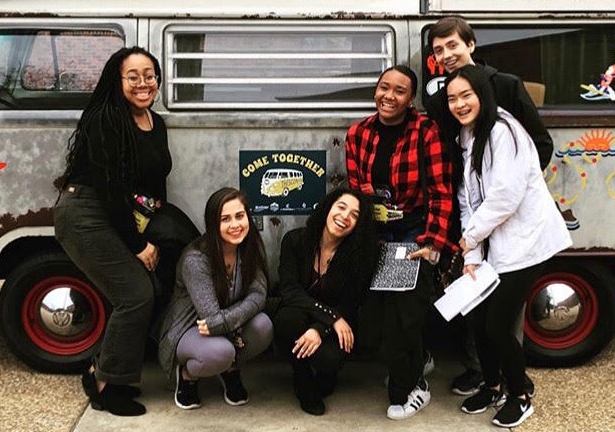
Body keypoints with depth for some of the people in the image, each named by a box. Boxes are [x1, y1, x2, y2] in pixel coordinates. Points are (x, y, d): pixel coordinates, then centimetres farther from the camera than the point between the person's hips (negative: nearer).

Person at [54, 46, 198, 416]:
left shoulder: (157, 123, 7)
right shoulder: (104, 120, -18)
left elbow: (156, 183, 13)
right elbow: (110, 188, -20)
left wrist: (153, 237, 4)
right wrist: (139, 244, -16)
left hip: (124, 214, 8)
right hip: (86, 215, -8)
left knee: (150, 289, 0)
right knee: (136, 295, -13)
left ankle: (103, 372, 16)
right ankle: (106, 385, 3)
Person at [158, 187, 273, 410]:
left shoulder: (250, 247, -9)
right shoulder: (195, 259, -27)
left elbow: (258, 295, -18)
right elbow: (210, 315, -29)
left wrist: (223, 321, -31)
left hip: (227, 332, 5)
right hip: (187, 331, -5)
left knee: (263, 325, -27)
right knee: (220, 351, -37)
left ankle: (231, 370, 5)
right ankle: (187, 373, 0)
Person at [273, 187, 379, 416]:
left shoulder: (360, 254, -10)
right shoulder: (295, 240, -9)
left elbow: (348, 307, -11)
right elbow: (289, 290, -17)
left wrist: (320, 329, -30)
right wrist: (332, 317, -27)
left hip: (332, 329, -1)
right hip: (298, 315, 1)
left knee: (328, 359, -32)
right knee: (290, 318, -34)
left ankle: (324, 379, 9)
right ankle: (304, 383, -7)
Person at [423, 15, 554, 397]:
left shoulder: (507, 86, -5)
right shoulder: (437, 102, 5)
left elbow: (542, 144, -3)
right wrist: (449, 203, -1)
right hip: (464, 211, 3)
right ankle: (476, 368, 24)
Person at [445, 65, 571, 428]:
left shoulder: (503, 131, -17)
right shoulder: (465, 138, 10)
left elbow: (505, 197, -23)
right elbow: (468, 200, 6)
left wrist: (469, 237, -10)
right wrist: (471, 256, -3)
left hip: (524, 243, -7)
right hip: (492, 245, 7)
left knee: (498, 326, -3)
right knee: (480, 322, 8)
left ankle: (521, 397, 21)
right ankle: (492, 387, 32)